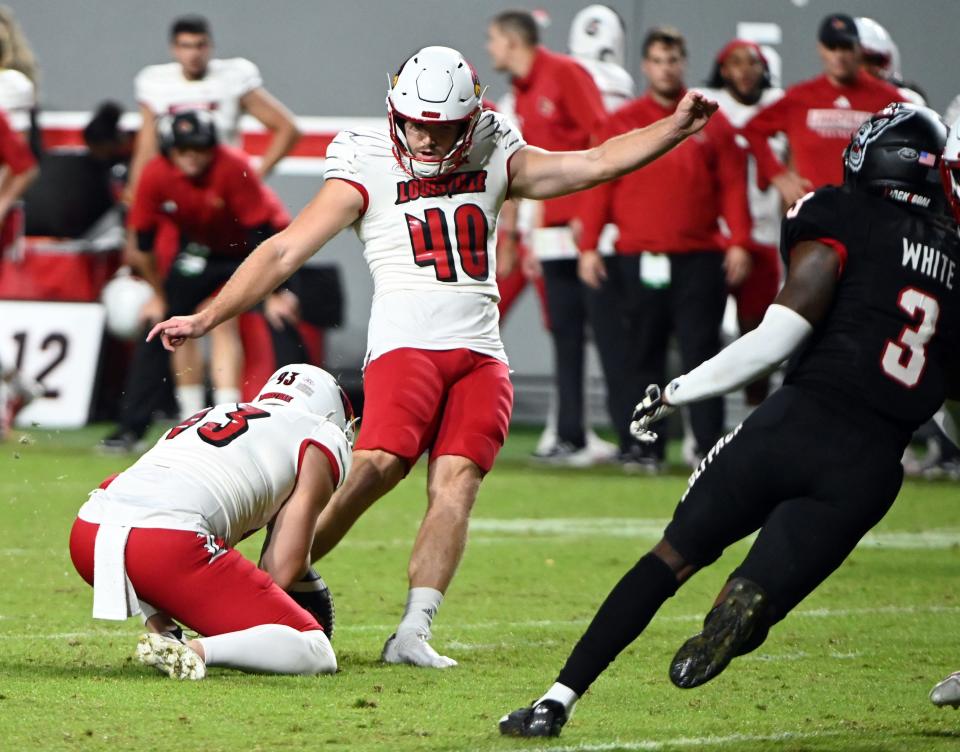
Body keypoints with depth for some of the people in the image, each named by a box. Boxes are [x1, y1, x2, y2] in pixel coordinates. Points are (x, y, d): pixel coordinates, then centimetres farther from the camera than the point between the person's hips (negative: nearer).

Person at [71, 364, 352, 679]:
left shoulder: (209, 416, 37)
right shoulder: (321, 440, 19)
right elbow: (283, 571, 11)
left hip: (86, 535, 6)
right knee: (315, 654, 3)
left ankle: (161, 630, 20)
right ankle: (196, 651, -21)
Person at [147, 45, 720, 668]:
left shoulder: (495, 165, 15)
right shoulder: (367, 173, 4)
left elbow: (595, 163, 13)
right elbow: (283, 253, 2)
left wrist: (677, 127, 1)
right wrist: (205, 319, -3)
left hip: (481, 356, 4)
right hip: (406, 343, -4)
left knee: (456, 483, -14)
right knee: (378, 467, -24)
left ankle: (413, 634, -17)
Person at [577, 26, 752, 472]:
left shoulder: (711, 123, 7)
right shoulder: (622, 123, 7)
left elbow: (733, 187, 5)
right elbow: (599, 188, 5)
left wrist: (738, 243, -4)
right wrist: (589, 247, -1)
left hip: (700, 260, -1)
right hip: (638, 262, 1)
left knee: (701, 354, -2)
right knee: (643, 357, 4)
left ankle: (709, 446, -2)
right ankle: (645, 448, 9)